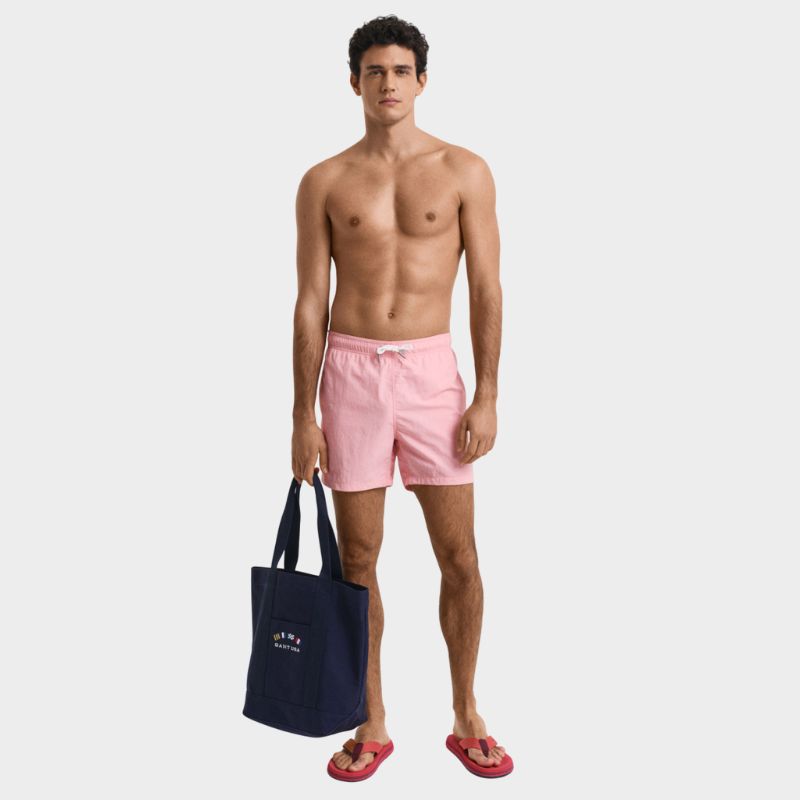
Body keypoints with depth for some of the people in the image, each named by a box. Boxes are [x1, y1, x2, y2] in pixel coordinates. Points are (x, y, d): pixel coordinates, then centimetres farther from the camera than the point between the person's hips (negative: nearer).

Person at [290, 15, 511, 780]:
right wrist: (303, 415, 0)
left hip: (430, 371, 0)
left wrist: (487, 395, -6)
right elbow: (310, 301, 3)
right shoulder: (324, 182, 4)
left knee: (459, 555, 3)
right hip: (350, 372, 1)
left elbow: (486, 290, 1)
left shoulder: (463, 171, 3)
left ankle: (466, 718, 23)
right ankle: (371, 725, 23)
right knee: (357, 558, 6)